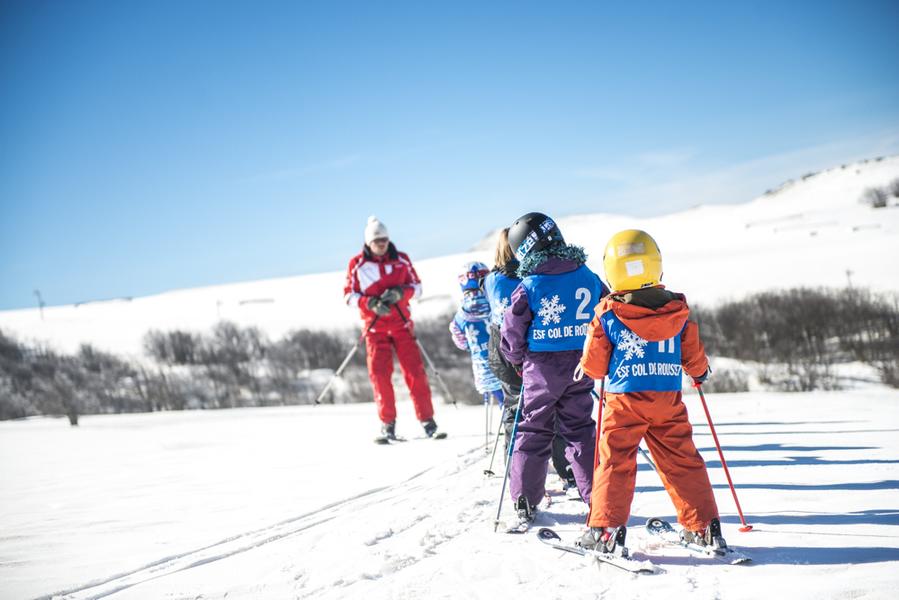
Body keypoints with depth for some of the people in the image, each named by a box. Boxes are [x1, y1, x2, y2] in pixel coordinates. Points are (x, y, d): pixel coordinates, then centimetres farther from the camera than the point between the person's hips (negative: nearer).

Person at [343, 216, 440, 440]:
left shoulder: (401, 260, 4)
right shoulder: (357, 264, -1)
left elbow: (416, 286, 8)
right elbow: (349, 295, 0)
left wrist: (399, 293, -13)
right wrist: (371, 303, -17)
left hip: (401, 323, 1)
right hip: (375, 326, -1)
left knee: (414, 370, -6)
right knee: (379, 373, -7)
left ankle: (427, 419, 0)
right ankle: (387, 423, 4)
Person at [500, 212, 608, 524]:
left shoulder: (528, 287, -14)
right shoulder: (589, 277, -2)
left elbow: (512, 333, -8)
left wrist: (517, 359, 12)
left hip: (541, 368, -3)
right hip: (582, 366, 3)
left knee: (533, 431, 9)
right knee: (580, 430, 14)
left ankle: (525, 502, 11)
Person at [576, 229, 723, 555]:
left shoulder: (607, 314, -7)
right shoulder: (678, 310, 1)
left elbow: (594, 364, -1)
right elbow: (693, 357, 9)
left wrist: (591, 371, 22)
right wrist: (700, 372, 31)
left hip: (625, 398, -3)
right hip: (669, 398, 3)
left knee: (615, 461, 3)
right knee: (682, 460, 10)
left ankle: (606, 528, -2)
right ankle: (704, 526, 13)